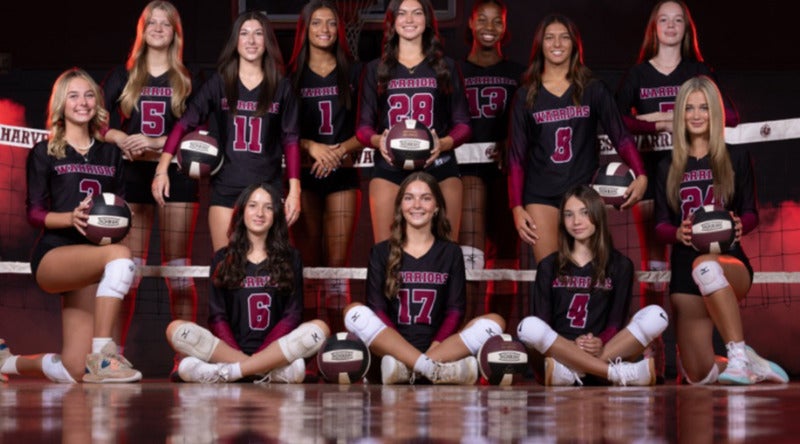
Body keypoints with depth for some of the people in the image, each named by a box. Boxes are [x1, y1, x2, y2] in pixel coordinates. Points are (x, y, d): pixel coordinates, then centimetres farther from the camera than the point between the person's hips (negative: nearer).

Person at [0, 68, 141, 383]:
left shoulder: (111, 154, 17)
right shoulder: (45, 153, 5)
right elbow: (34, 213, -2)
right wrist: (71, 217, -21)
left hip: (91, 263, 5)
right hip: (52, 256, -5)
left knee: (73, 371, -4)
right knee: (119, 255, -37)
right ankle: (102, 355, -35)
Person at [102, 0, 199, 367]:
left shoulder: (188, 80, 8)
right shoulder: (124, 77, 12)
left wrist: (157, 143, -14)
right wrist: (120, 138, -13)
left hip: (176, 176, -1)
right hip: (132, 175, 1)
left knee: (178, 268, 1)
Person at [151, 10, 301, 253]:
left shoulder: (281, 86, 4)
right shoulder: (219, 82, 3)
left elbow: (291, 140, 4)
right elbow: (185, 124, -2)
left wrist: (294, 191, -2)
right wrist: (162, 169, -12)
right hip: (226, 189, 0)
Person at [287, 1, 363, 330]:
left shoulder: (353, 74, 9)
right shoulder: (292, 75, 7)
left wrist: (341, 149, -12)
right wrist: (312, 147, -15)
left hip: (342, 175, 0)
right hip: (304, 175, 0)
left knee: (337, 262, -3)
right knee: (307, 263, -1)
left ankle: (337, 336, 0)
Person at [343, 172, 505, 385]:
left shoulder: (451, 253, 14)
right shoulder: (381, 253, 10)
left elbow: (455, 310, 5)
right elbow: (377, 308, 0)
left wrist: (433, 349, -15)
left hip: (439, 346, 1)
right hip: (392, 346, -1)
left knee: (493, 322, -22)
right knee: (355, 312, -26)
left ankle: (405, 368, -35)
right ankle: (436, 368, -39)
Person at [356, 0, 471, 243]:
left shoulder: (446, 66, 13)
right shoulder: (376, 69, 13)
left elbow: (462, 124, 10)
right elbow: (363, 126, 11)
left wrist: (443, 143, -12)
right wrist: (378, 140, -12)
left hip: (439, 169, 0)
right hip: (389, 170, 0)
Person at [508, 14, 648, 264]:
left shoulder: (592, 90, 5)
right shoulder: (526, 95, 7)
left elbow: (620, 135, 1)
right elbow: (516, 155, 6)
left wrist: (640, 176, -16)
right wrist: (517, 208, -1)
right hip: (541, 195, 1)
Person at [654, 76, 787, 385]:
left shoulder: (736, 158, 8)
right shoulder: (668, 168, 14)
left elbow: (751, 213, 5)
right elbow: (660, 225, 9)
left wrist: (740, 226, -20)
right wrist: (677, 233, -15)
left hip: (729, 261, -3)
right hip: (684, 270, 3)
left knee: (706, 266, -44)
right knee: (698, 376, -5)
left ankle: (739, 357, -42)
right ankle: (751, 367, 25)